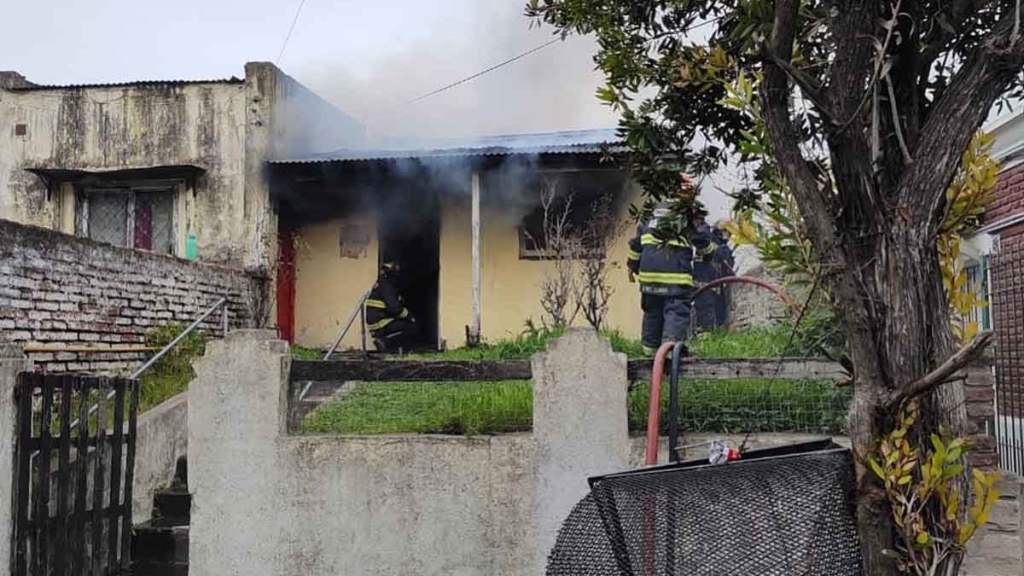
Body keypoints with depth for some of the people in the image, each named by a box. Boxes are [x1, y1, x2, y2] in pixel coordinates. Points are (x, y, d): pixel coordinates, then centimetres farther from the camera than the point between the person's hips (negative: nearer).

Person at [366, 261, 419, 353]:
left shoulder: (379, 285, 19)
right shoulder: (385, 286, -13)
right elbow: (394, 307, -22)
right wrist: (408, 316, -8)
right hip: (381, 324, -10)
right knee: (413, 329, -12)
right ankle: (385, 342, -13)